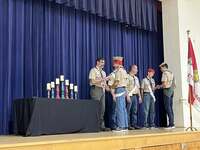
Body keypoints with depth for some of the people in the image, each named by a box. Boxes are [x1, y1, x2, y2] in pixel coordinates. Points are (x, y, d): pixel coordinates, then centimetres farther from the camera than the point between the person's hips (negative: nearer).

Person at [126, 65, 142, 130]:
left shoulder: (136, 78, 19)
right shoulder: (127, 77, -7)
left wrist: (139, 96, 15)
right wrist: (128, 96, -19)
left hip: (135, 96, 8)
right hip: (130, 96, -8)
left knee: (135, 111, 8)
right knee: (128, 111, -5)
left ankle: (134, 124, 13)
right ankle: (128, 125, -1)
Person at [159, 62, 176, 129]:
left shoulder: (165, 73, -8)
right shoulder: (171, 73, 17)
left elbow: (164, 84, -16)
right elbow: (174, 84, 17)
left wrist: (159, 86, 1)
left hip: (167, 91, -8)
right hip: (171, 90, 8)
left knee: (168, 107, -7)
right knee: (170, 107, 9)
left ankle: (171, 124, -10)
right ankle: (172, 123, 8)